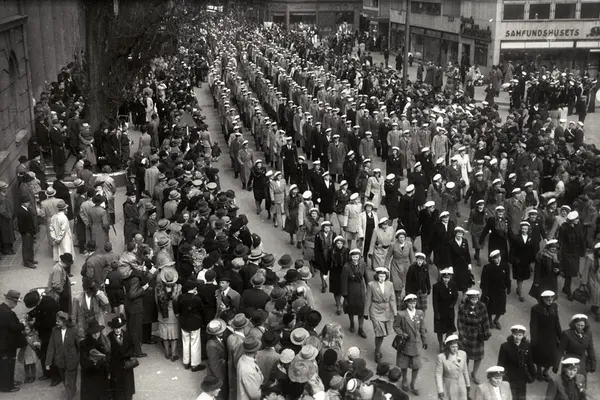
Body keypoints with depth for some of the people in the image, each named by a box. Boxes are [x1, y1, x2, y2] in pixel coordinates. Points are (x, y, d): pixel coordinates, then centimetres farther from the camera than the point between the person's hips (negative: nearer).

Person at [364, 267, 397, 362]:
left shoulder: (390, 284, -1)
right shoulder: (371, 285, -10)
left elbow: (392, 299, 2)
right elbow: (368, 300, -3)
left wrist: (395, 313, 0)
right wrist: (366, 313, 1)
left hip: (387, 311, 3)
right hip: (376, 311, -3)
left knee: (383, 333, 11)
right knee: (380, 333, -9)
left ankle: (377, 349, 34)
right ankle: (377, 353, 9)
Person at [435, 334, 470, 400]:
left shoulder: (463, 354, -8)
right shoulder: (441, 357, -20)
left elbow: (465, 370, 6)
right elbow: (438, 375, -15)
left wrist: (468, 384, 13)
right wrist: (440, 391, -18)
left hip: (461, 387, 3)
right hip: (448, 387, -3)